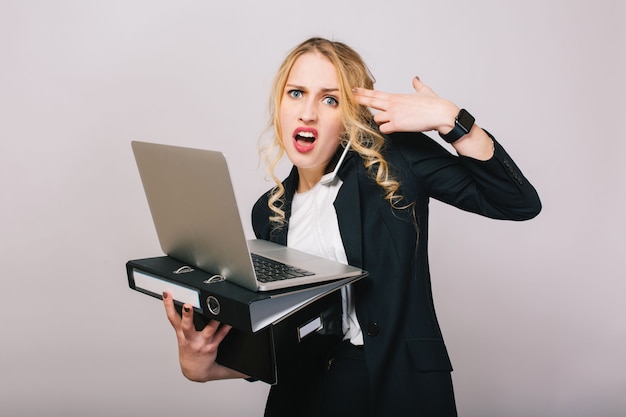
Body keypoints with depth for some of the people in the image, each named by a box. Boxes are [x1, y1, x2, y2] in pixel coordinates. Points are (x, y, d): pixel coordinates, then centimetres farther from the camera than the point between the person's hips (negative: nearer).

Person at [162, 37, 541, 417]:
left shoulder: (396, 159, -8)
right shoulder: (269, 213, 2)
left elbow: (520, 203, -11)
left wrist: (448, 118, -20)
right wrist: (203, 366, -11)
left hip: (404, 386, -3)